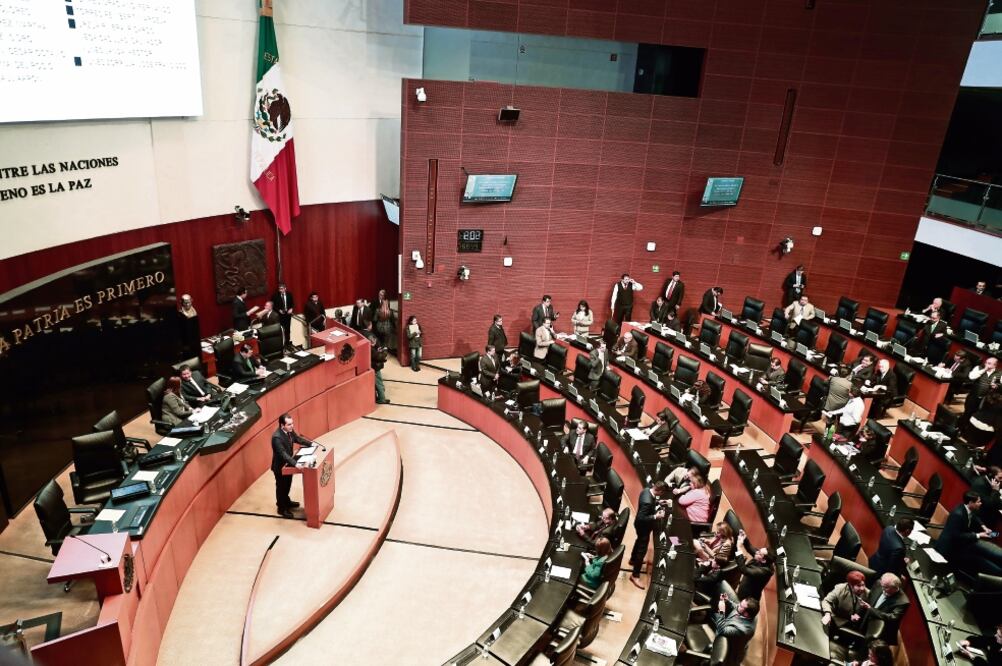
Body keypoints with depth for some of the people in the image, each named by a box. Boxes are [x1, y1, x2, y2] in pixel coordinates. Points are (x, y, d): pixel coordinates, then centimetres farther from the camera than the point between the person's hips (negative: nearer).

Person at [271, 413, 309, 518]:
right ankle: (282, 508, 30)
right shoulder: (277, 437, -35)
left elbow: (298, 439, 7)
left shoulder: (289, 431, -11)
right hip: (280, 466, -8)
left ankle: (286, 502, 48)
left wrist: (311, 444, -3)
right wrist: (295, 463, -47)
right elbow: (283, 454, -39)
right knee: (281, 487, 12)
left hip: (287, 463, 8)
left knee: (288, 484, 25)